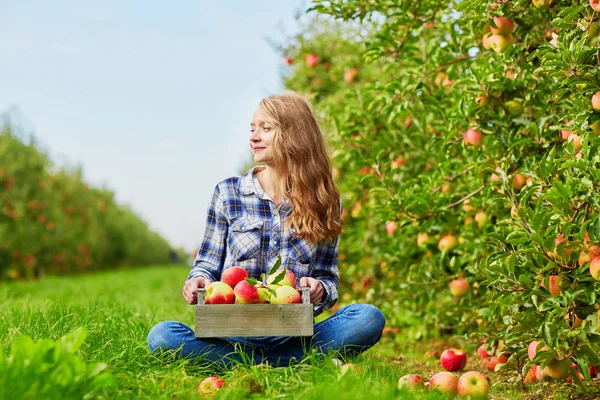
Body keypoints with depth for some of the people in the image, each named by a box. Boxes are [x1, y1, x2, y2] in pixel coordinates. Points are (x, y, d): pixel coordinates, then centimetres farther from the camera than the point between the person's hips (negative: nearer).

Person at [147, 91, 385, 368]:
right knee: (161, 335, -31)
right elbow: (208, 263, 11)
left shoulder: (324, 203, 8)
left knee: (370, 318, -27)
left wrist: (320, 290, -14)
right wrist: (198, 280, -12)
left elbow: (328, 278, 10)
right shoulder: (227, 193, 8)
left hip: (291, 337, 0)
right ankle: (295, 364, -24)